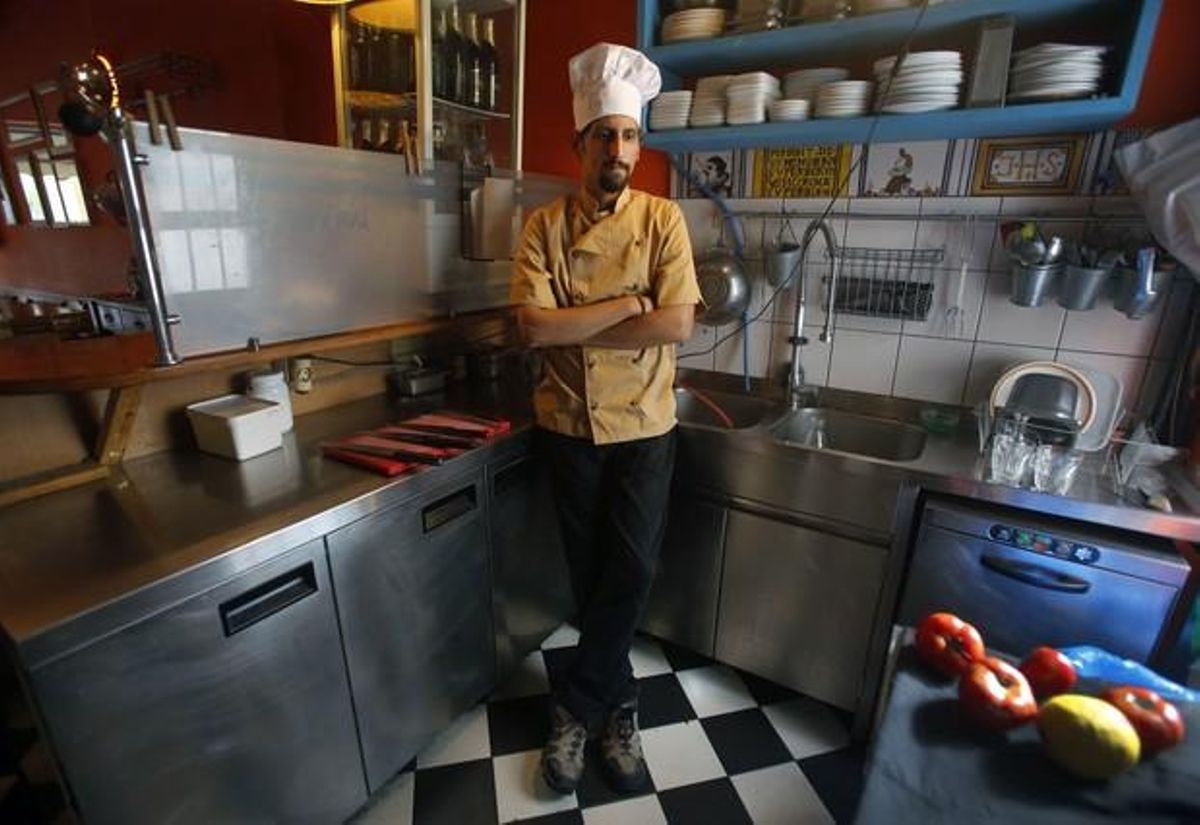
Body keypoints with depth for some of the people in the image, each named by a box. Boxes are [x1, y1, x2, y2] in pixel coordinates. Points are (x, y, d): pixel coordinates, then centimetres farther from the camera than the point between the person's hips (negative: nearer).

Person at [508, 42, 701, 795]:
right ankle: (618, 708, 36)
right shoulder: (545, 226, -1)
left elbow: (677, 323, -14)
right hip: (570, 427, 1)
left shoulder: (663, 218, -1)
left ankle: (575, 709, 25)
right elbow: (534, 328, -14)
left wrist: (575, 328, -15)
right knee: (591, 577, 12)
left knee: (632, 573, 0)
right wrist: (627, 304, -15)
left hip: (644, 428, 0)